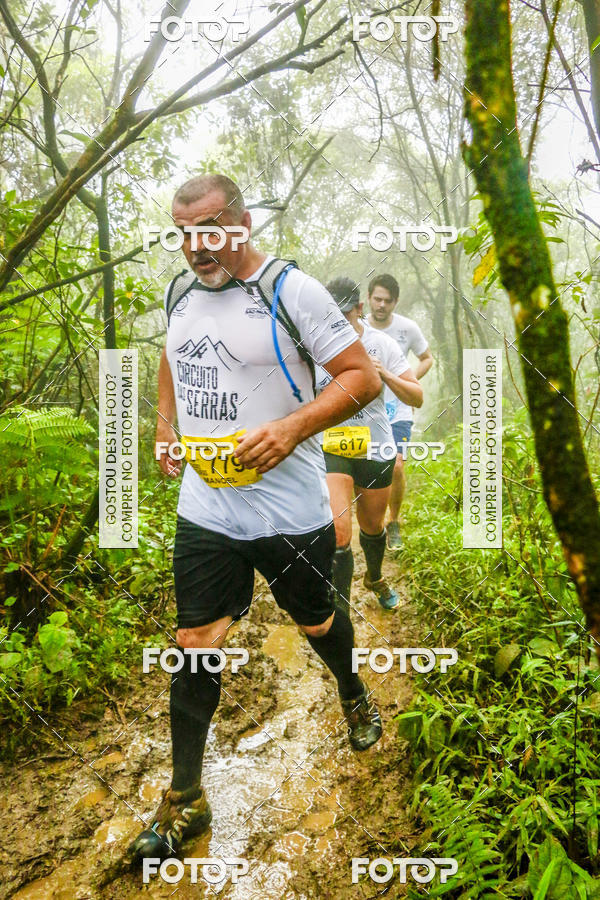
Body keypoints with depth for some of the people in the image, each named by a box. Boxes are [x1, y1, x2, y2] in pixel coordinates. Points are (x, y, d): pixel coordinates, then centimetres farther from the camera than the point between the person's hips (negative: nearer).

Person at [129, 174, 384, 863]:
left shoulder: (292, 291, -11)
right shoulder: (181, 296, 8)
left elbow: (363, 377, -13)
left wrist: (293, 426, -26)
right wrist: (164, 425, 12)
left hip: (291, 513, -4)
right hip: (204, 510, 4)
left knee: (317, 624, 18)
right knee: (194, 647, 6)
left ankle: (354, 697, 53)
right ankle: (184, 801, 23)